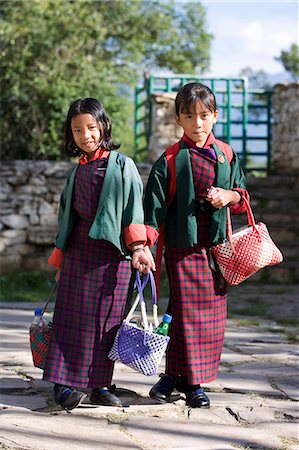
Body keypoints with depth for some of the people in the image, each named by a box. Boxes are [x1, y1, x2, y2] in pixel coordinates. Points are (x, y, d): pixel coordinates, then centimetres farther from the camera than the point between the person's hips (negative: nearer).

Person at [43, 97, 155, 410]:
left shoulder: (121, 165, 4)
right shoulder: (76, 171, 15)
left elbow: (133, 206, -3)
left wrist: (138, 247, -13)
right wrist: (60, 258, 21)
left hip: (112, 251, -2)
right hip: (79, 248, 3)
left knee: (107, 318, 0)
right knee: (74, 314, -4)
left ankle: (100, 384, 8)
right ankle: (63, 383, -4)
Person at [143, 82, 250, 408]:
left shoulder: (226, 155, 8)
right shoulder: (170, 160, -2)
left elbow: (242, 195, 15)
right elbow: (154, 204, -6)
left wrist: (229, 195, -8)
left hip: (216, 244, 4)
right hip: (182, 244, -4)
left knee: (212, 312, 5)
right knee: (186, 310, -4)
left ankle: (190, 377, 15)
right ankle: (185, 378, 7)